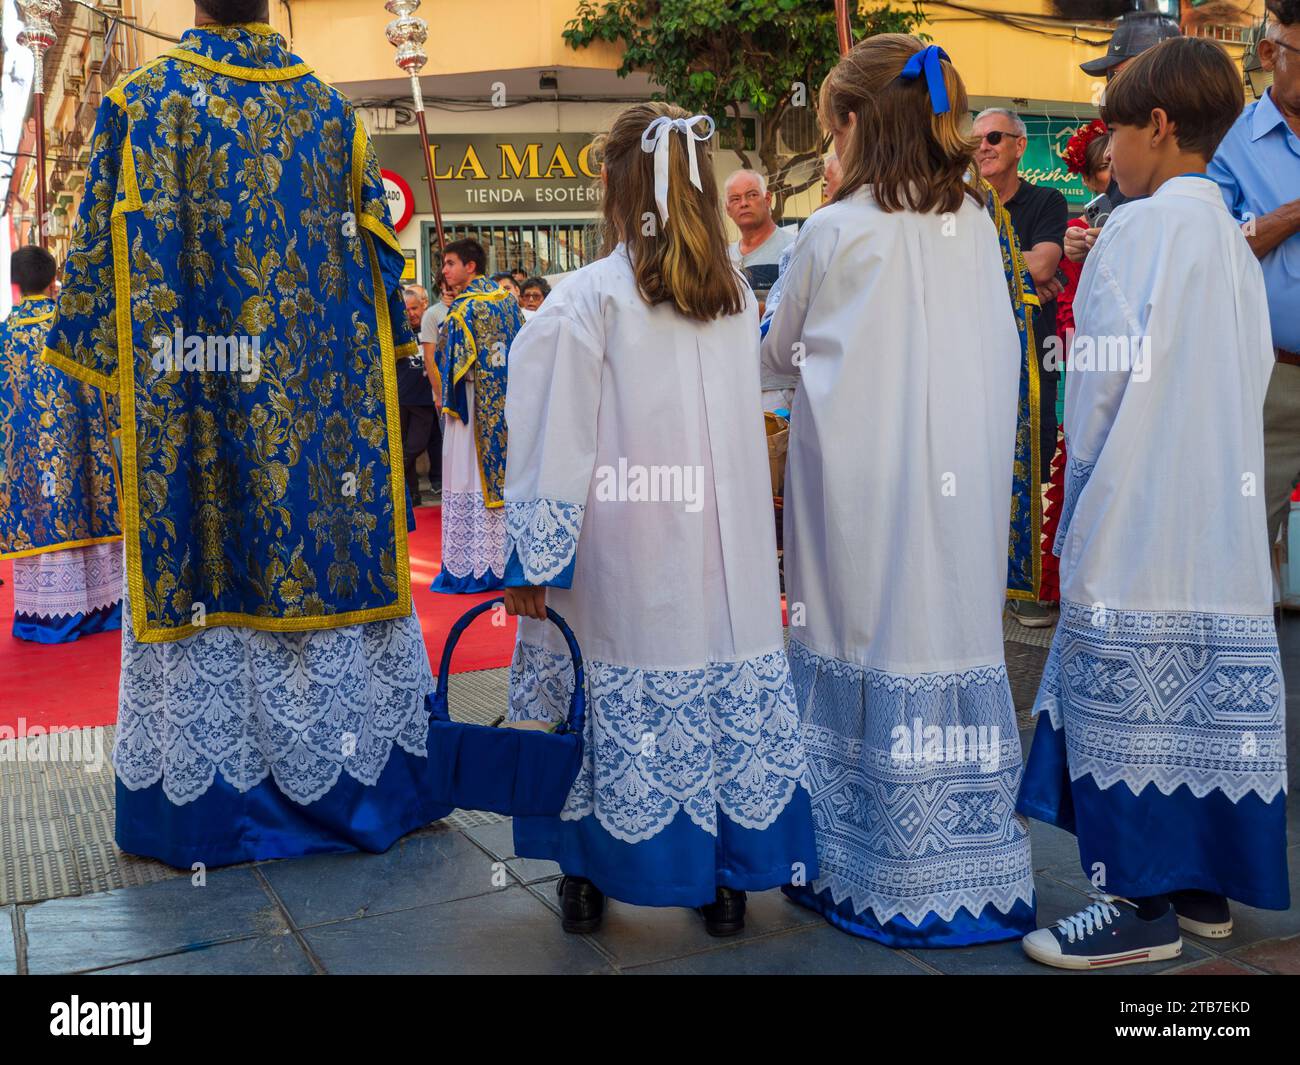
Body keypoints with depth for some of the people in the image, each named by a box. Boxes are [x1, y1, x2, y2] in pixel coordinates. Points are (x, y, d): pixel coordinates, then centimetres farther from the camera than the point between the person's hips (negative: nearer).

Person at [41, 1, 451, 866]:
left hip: (188, 394, -2)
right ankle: (358, 777, 18)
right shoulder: (334, 112, 7)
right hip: (319, 389, 2)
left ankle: (202, 797, 11)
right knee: (327, 539, 8)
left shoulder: (139, 105, 0)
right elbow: (380, 254, 10)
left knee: (200, 553, 4)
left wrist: (99, 350, 9)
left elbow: (103, 246, -1)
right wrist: (384, 346, 21)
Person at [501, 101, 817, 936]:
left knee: (616, 707, 8)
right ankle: (729, 880, 21)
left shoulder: (589, 298, -8)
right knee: (726, 689, 10)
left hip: (623, 562, -3)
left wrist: (532, 558, -5)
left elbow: (557, 443, -9)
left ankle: (590, 875, 22)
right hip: (725, 556, 4)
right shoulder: (738, 296, 5)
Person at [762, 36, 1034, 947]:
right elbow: (1003, 353, 12)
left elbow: (780, 352, 9)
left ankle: (868, 874, 13)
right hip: (961, 479, 4)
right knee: (955, 635, 7)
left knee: (867, 641, 3)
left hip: (861, 477, -4)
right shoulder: (978, 226, 6)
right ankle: (974, 875, 16)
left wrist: (780, 348, 30)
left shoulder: (834, 232, -5)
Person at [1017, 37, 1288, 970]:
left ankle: (1141, 905, 6)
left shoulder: (1140, 228, -10)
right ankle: (1205, 884, 23)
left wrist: (1083, 468, 2)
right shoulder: (1234, 238, 14)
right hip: (1225, 512, 8)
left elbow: (1106, 376, -12)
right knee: (1210, 698, 12)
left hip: (1137, 513, -8)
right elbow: (1251, 375, 15)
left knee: (1130, 702, -1)